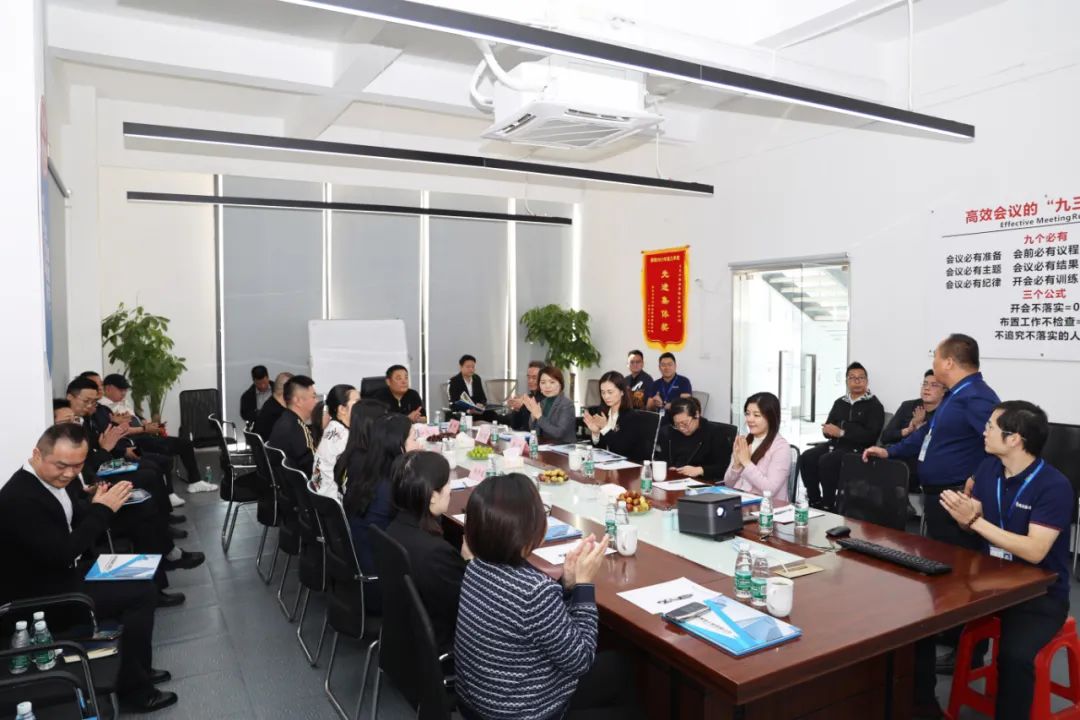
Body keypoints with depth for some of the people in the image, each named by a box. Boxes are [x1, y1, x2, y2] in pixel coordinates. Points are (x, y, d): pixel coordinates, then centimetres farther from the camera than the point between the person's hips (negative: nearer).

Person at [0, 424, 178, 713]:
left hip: (67, 571, 9)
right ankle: (135, 688, 3)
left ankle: (134, 668, 23)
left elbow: (76, 525, 8)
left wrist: (98, 506, -12)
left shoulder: (59, 476, -2)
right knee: (143, 593, -12)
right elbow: (61, 554, -29)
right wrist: (102, 510, -23)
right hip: (44, 594, -9)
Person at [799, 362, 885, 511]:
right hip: (835, 443, 6)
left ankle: (829, 504, -19)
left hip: (857, 449, -6)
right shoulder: (840, 402, 19)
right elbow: (827, 427, 18)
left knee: (826, 461, -31)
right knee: (807, 456, -21)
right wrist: (828, 430, -9)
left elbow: (871, 435, -12)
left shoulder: (874, 405, 1)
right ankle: (814, 500, -13)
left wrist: (842, 432, -19)